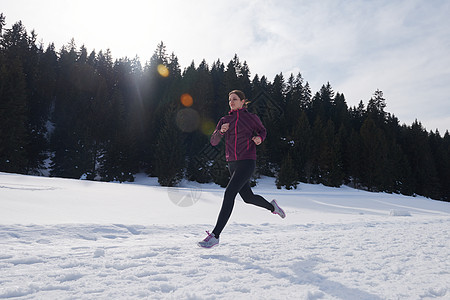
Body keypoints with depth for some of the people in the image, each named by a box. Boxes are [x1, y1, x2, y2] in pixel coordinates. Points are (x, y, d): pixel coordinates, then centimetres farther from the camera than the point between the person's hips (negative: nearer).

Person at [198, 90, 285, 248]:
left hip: (247, 162, -5)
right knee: (248, 197, 16)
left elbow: (262, 131, 19)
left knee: (229, 193, -18)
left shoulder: (252, 118, 2)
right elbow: (213, 141, 6)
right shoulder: (224, 120, 10)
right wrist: (221, 131, -14)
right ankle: (272, 206, 47)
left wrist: (259, 138, -4)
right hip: (232, 163, 6)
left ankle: (215, 235, -14)